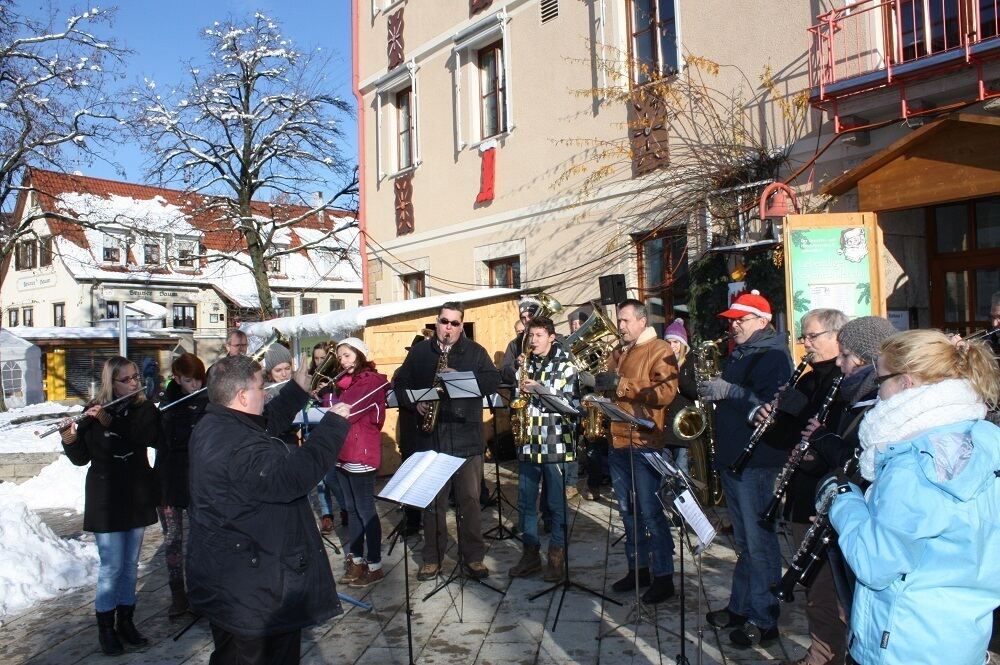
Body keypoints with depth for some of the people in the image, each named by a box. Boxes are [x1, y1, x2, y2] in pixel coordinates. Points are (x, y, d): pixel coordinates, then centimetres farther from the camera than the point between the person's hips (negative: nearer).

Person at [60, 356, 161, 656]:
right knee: (112, 567, -1)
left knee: (130, 565, 13)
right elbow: (81, 458, -4)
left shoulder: (145, 409, -2)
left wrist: (111, 421, -28)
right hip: (106, 500, -2)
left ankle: (126, 622, 26)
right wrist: (70, 439, -24)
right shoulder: (92, 413, -5)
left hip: (137, 497, 3)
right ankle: (106, 629, 16)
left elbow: (151, 436, -21)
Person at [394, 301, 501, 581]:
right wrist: (414, 402, -7)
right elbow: (400, 383, 12)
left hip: (467, 437, -1)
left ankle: (473, 557, 16)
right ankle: (432, 558, 21)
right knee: (432, 502, 8)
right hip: (430, 437, 1)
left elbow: (494, 381, -4)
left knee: (470, 500, 4)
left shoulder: (475, 351, 6)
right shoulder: (419, 352, 10)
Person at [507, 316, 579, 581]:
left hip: (555, 443, -5)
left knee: (556, 503, 4)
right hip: (528, 442, 5)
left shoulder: (565, 365, -3)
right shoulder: (526, 364, 13)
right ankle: (530, 553, 23)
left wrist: (540, 389, -19)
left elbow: (571, 402, -11)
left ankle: (557, 556, 17)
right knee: (525, 500, 10)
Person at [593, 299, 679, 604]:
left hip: (646, 443, -8)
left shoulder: (659, 350, -6)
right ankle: (637, 569, 26)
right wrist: (600, 384, -1)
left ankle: (663, 577, 8)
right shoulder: (618, 353, 17)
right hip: (618, 441, 8)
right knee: (627, 510, 14)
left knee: (651, 512, -4)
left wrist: (622, 384, -20)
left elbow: (666, 393, -19)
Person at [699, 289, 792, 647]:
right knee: (743, 540, 18)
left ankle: (763, 620, 11)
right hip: (732, 457, 9)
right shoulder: (738, 353, 16)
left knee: (759, 542, 0)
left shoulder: (773, 355, -13)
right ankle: (740, 607, 29)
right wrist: (712, 389, 5)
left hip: (757, 461, -9)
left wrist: (729, 391, -26)